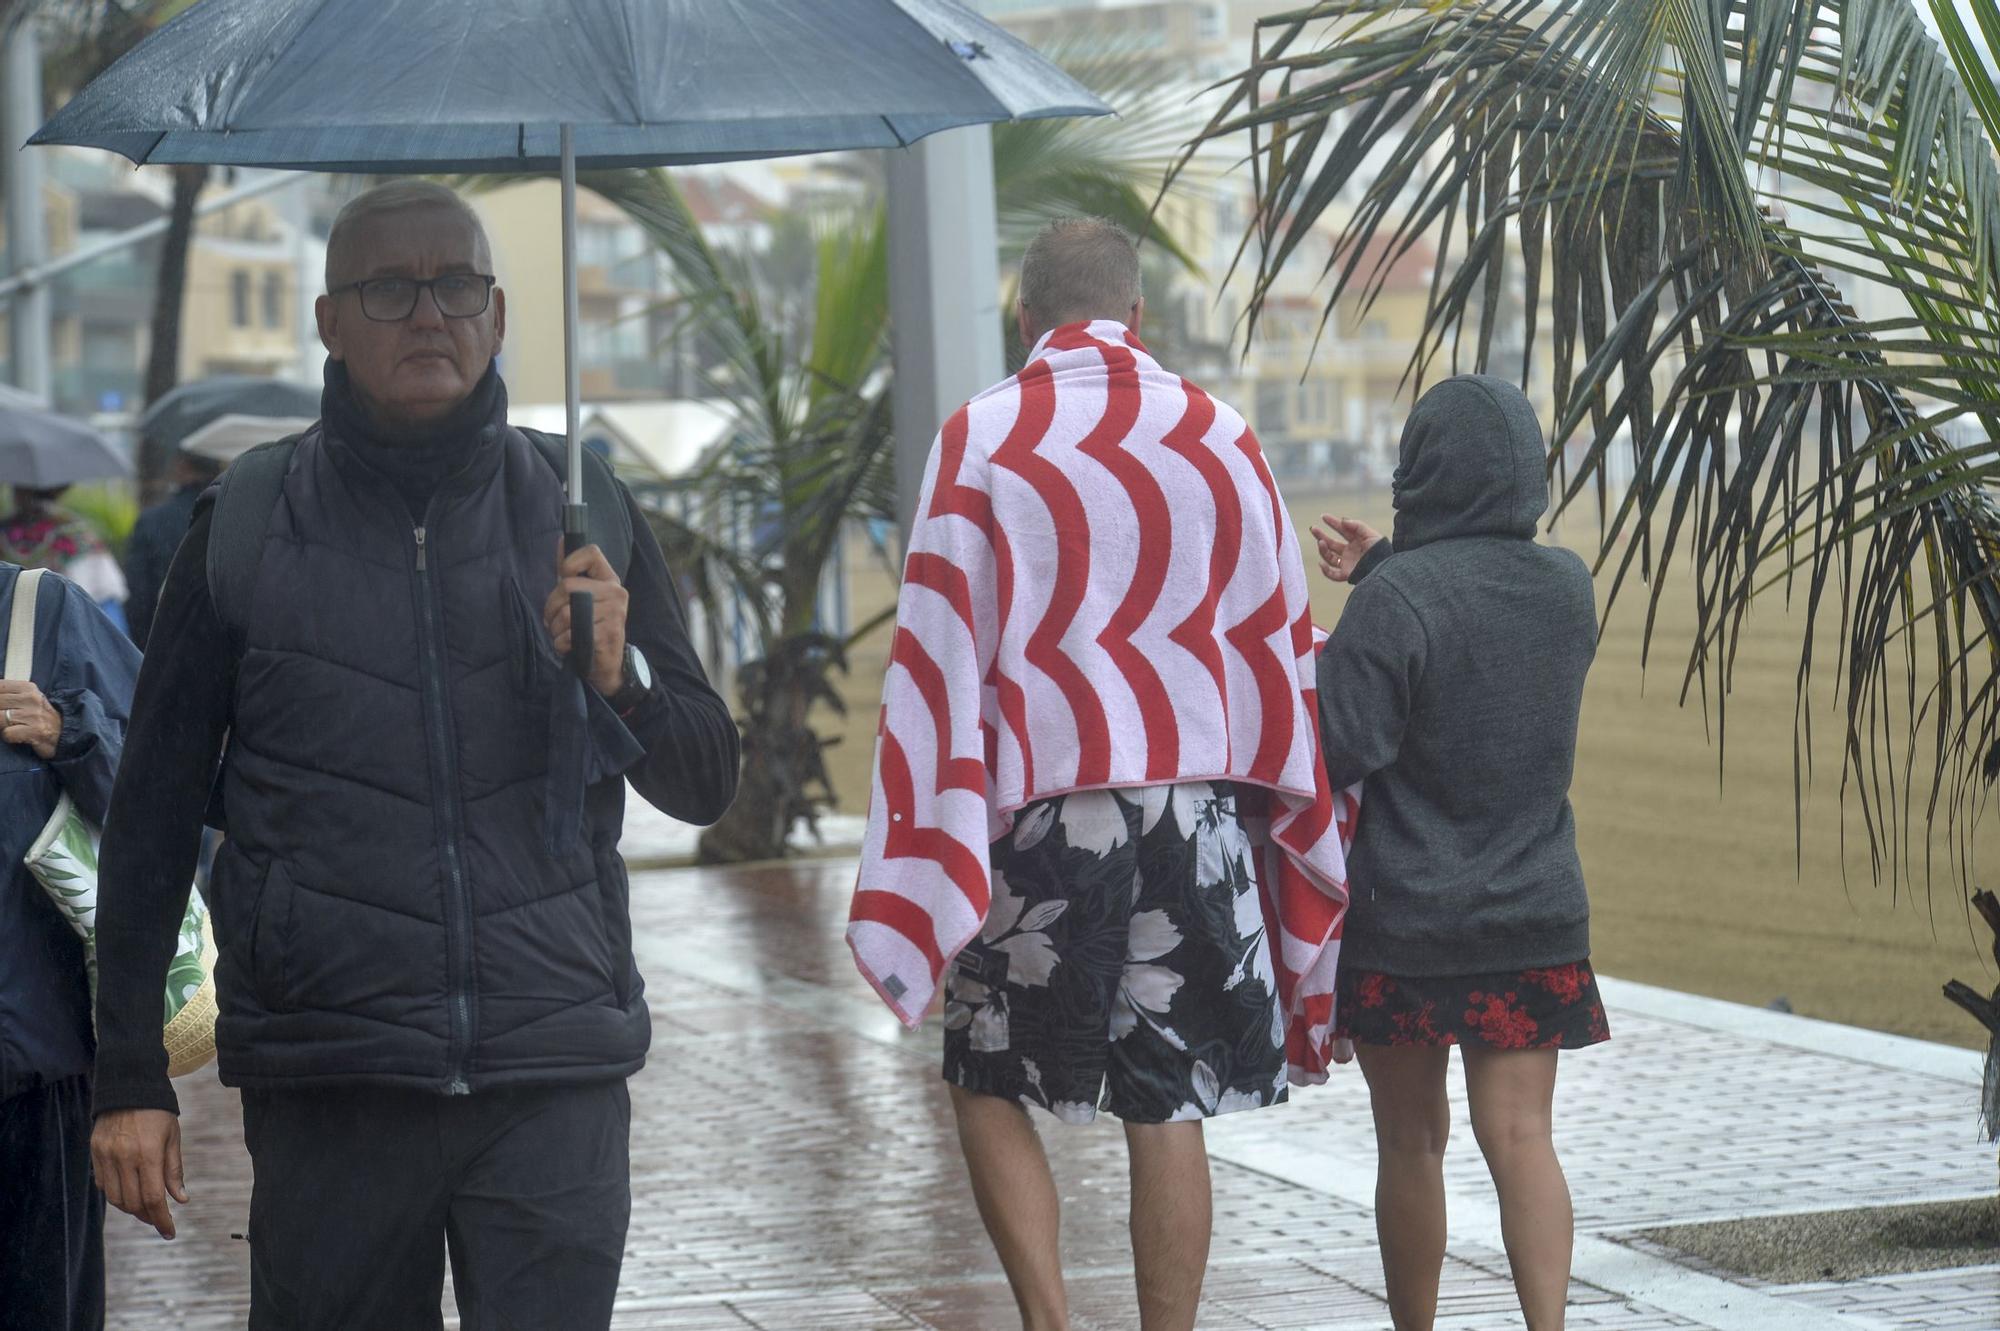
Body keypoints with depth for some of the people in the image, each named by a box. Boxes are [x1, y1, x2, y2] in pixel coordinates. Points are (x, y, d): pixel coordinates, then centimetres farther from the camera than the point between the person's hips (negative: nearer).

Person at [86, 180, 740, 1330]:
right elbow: (153, 813, 9)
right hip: (324, 1091, 0)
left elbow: (707, 784, 12)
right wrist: (129, 1076, 4)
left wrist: (619, 679, -10)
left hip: (556, 1074, 1)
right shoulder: (248, 527, 5)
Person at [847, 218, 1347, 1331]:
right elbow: (1283, 646, 10)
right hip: (1198, 803, 2)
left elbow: (940, 658, -6)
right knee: (1170, 1112, 7)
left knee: (991, 1086, 11)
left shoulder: (980, 440, -3)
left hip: (1043, 813, -2)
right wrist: (1308, 847, 19)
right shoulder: (1220, 436, 5)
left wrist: (914, 869, -4)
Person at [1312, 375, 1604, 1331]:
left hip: (1401, 921, -3)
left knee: (1410, 1142, 10)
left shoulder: (1397, 599, -17)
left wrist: (1314, 668, -1)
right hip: (1536, 916, 3)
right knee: (1520, 1136, 0)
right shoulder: (1569, 587, 2)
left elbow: (1337, 751, -19)